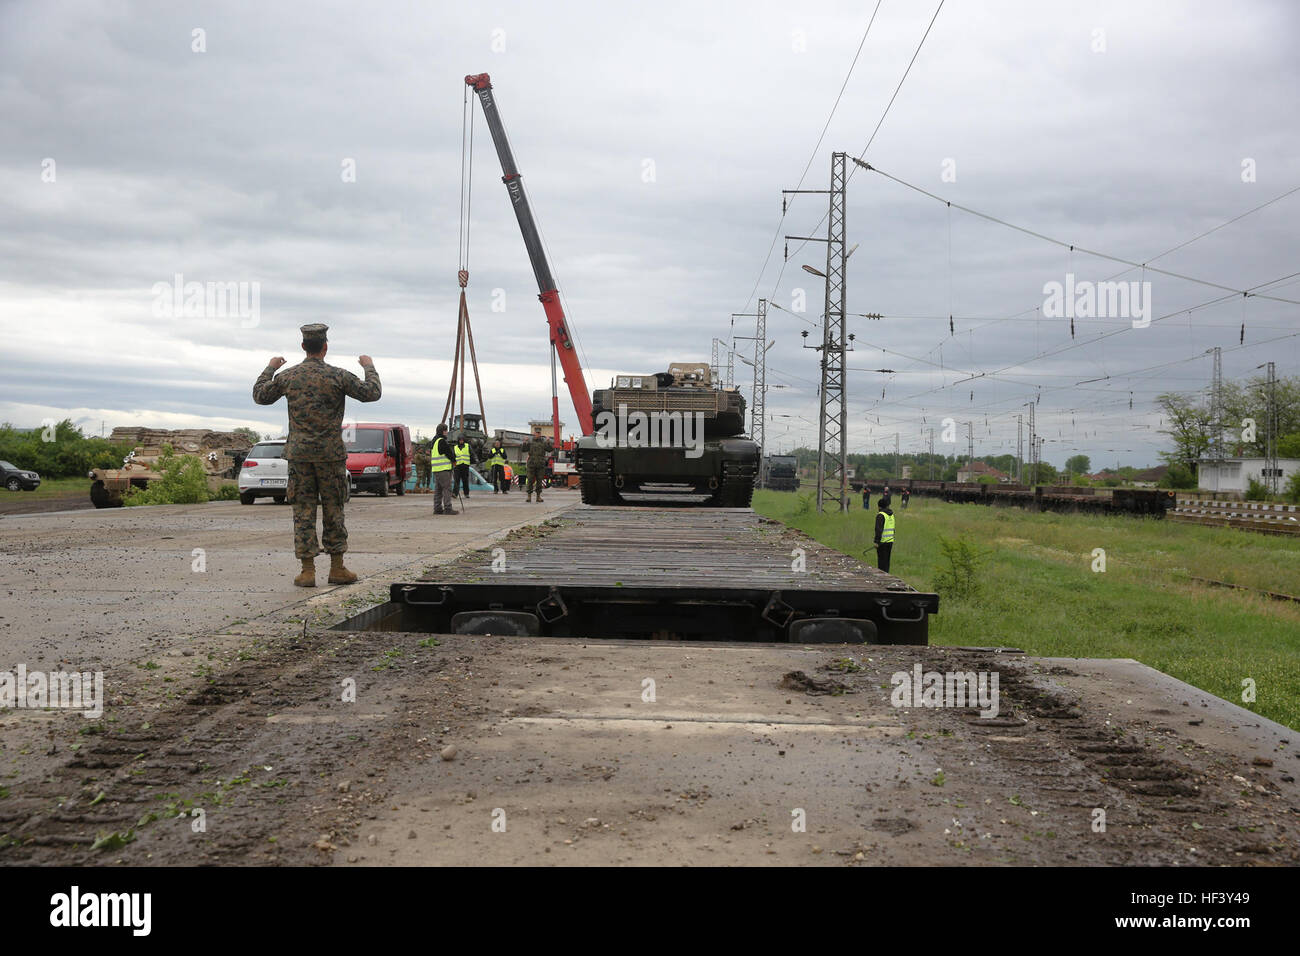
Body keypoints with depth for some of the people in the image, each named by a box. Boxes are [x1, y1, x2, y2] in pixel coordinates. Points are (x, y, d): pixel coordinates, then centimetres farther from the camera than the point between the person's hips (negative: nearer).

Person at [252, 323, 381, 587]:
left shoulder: (287, 376, 2)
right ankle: (337, 569, 11)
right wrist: (369, 367, 16)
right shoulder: (337, 376, -6)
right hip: (330, 454, -2)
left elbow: (260, 395, 17)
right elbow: (372, 393, -1)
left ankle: (307, 571, 2)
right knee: (333, 510, 7)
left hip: (299, 454, 2)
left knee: (303, 511, 4)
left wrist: (270, 368, 31)